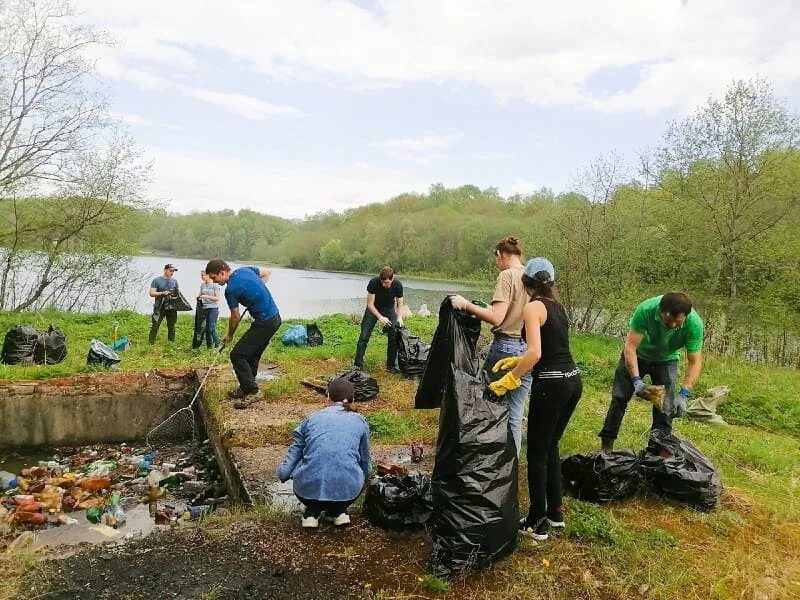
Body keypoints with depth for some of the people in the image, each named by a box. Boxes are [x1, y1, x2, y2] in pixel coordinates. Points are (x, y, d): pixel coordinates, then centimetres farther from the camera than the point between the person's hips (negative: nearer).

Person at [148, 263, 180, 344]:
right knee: (154, 326, -5)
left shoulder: (174, 281, 11)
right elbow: (151, 293, -5)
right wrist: (162, 293, -19)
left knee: (171, 327, 9)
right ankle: (151, 343, 2)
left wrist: (176, 293, -6)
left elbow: (177, 293, 18)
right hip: (159, 307, -4)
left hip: (171, 308, 4)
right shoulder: (157, 280, -1)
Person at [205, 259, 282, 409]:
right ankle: (246, 387, 30)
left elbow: (236, 317, -6)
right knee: (252, 354, 19)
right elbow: (267, 272, 21)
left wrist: (229, 335, 12)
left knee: (237, 355, -6)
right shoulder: (245, 270, 6)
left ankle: (252, 392, -3)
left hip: (264, 322, -10)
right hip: (275, 317, 10)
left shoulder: (231, 289, -16)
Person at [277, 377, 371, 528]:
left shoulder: (312, 418, 11)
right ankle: (338, 511, 15)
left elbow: (295, 451, 10)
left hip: (309, 489, 1)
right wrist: (362, 481, 41)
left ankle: (312, 511, 13)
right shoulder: (360, 422, 11)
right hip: (347, 491, 0)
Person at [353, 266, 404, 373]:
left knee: (394, 337, -8)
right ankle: (358, 364, -2)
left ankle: (391, 365, 4)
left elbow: (400, 304, -9)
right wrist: (380, 317, -34)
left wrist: (399, 317, -25)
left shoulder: (398, 285, -23)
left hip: (389, 309, 2)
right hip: (373, 309, -2)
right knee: (364, 336, -9)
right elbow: (370, 304, -24)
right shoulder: (373, 282, -30)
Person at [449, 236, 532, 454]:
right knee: (515, 416, 11)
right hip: (530, 351, 6)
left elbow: (496, 318, -18)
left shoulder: (507, 275, -10)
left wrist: (466, 305, -10)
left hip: (506, 348, -6)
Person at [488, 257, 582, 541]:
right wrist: (517, 360, 24)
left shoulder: (533, 307, -10)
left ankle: (537, 523, 16)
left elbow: (535, 353, -21)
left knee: (536, 453, 6)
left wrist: (510, 379, -14)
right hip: (573, 381, 8)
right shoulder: (557, 306, 14)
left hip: (551, 385, -8)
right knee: (550, 447, 22)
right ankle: (555, 512, 32)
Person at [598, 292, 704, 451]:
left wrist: (684, 395, -36)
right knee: (619, 398, 2)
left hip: (666, 361, 1)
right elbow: (630, 347, -34)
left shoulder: (694, 323, -32)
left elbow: (695, 362, -25)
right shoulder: (645, 309, -37)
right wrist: (636, 381, -42)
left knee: (665, 408, -6)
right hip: (637, 355, 0)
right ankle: (606, 445, 13)